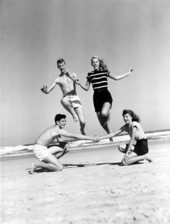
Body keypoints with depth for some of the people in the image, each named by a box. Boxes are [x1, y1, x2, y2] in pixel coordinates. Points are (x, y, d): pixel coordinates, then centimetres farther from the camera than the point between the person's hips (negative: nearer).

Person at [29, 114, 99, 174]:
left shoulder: (54, 128, 12)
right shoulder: (58, 130, -16)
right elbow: (75, 136, -18)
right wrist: (91, 138, -16)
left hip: (43, 149, 10)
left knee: (65, 148, 10)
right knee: (59, 168, -16)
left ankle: (46, 162, 9)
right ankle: (37, 165, -9)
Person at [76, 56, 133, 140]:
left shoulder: (105, 71, 4)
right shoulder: (90, 74, 5)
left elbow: (116, 78, 15)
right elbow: (86, 88, 9)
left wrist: (127, 73, 18)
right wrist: (79, 84, -8)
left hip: (106, 95, -2)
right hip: (97, 97, 2)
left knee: (104, 113, -33)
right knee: (102, 122, 4)